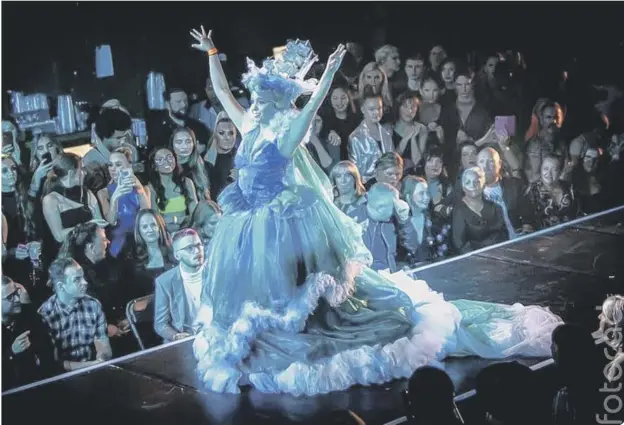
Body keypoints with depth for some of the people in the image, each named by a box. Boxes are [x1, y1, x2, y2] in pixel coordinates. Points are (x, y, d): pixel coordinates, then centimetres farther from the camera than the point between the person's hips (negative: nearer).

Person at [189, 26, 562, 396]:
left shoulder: (287, 134, -12)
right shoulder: (250, 128, 6)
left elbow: (313, 105, -27)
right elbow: (222, 90, 11)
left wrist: (329, 73, -39)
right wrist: (212, 53, 9)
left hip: (282, 225, -7)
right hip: (249, 227, 7)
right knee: (251, 292, 15)